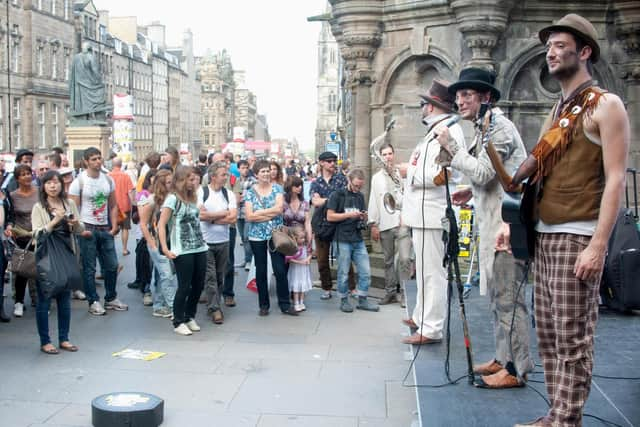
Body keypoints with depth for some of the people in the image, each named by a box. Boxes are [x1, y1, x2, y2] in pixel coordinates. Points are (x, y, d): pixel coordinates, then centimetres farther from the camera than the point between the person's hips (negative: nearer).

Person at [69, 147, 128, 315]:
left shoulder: (108, 179, 7)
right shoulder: (79, 181, -7)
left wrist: (114, 227, 2)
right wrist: (80, 230, -16)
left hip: (105, 229, 5)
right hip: (87, 229, -5)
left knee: (112, 265, 10)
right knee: (89, 268, 1)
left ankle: (111, 299, 24)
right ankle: (93, 302, 12)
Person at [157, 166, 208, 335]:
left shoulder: (193, 198, 13)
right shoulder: (173, 198, -8)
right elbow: (161, 225, -13)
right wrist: (165, 249, -18)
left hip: (200, 248, 7)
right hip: (182, 251, -7)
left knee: (198, 285, 11)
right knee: (184, 287, -1)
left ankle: (190, 317, 27)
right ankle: (178, 322, 13)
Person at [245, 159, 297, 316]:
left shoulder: (277, 188, 1)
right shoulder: (250, 192, 0)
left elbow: (279, 208, -13)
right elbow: (249, 216, -10)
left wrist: (259, 213, -14)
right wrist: (271, 214, -12)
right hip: (257, 237, 1)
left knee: (280, 270, -2)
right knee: (261, 271, 8)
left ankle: (285, 304, 9)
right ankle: (263, 305, 20)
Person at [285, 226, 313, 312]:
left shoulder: (305, 245, 0)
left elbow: (309, 253, 11)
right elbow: (289, 259, -19)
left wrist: (308, 259, -10)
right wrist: (299, 262, -20)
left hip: (304, 270, 5)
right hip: (295, 269, -5)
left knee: (304, 286, 10)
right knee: (296, 287, 1)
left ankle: (301, 303, 21)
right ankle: (296, 304, 9)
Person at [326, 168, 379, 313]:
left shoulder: (360, 196, 14)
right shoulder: (338, 195, -4)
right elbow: (330, 216, -8)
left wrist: (363, 217, -2)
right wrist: (349, 215, -13)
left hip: (358, 239, 5)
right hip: (343, 240, -5)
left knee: (366, 271, 4)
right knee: (343, 273, 3)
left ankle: (362, 300, 16)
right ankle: (344, 300, 16)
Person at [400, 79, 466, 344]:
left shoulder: (448, 130, -15)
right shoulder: (436, 130, 18)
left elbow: (442, 174, -23)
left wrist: (410, 173, -11)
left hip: (432, 213, -11)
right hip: (424, 212, 11)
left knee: (432, 272, -5)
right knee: (424, 270, 20)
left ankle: (431, 329, 0)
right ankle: (421, 317, 33)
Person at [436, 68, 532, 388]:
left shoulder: (499, 126, -11)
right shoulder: (484, 128, 19)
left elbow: (483, 172, -20)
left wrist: (451, 147, -13)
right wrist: (472, 192, 13)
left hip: (507, 226, -11)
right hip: (493, 225, 11)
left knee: (507, 297, -7)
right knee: (496, 295, 15)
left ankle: (515, 369, 0)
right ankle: (503, 359, 24)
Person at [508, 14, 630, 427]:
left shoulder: (605, 105, -4)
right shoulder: (556, 111, 18)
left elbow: (615, 180, -12)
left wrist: (599, 244, -19)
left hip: (577, 236, -7)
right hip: (543, 235, 8)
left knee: (572, 337, -4)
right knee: (548, 334, 9)